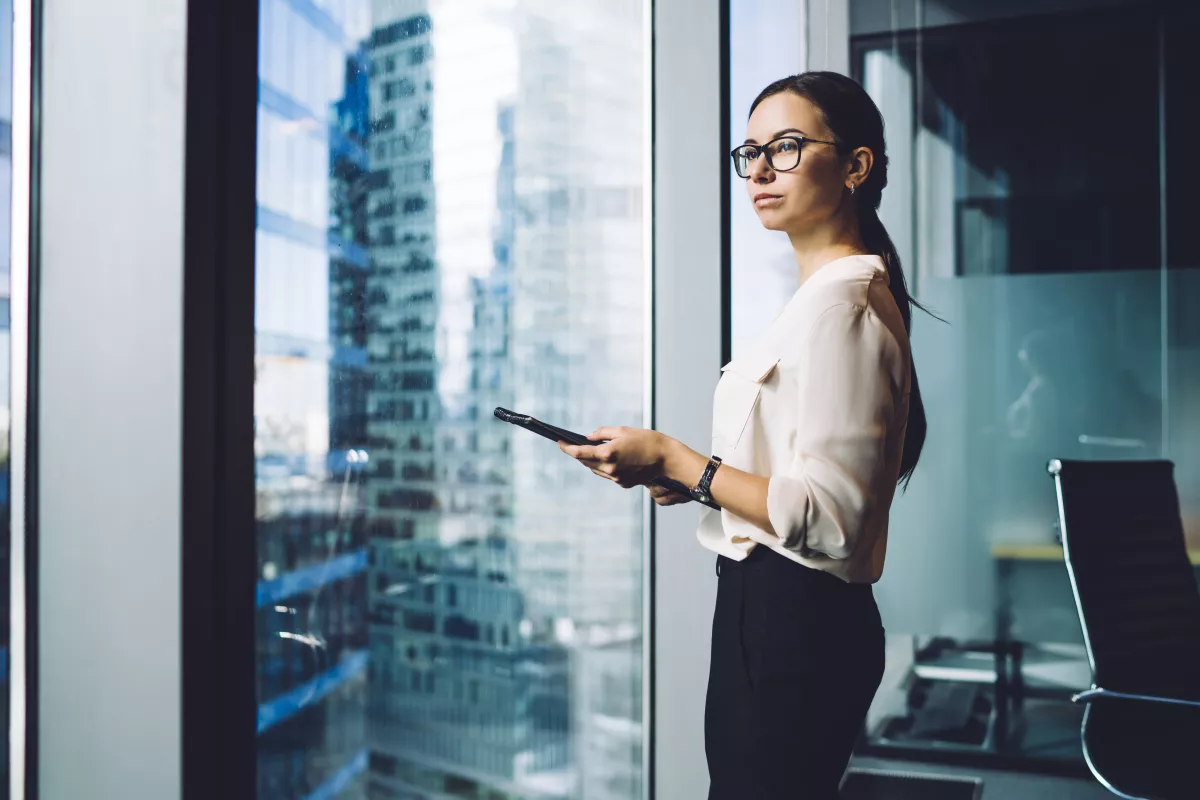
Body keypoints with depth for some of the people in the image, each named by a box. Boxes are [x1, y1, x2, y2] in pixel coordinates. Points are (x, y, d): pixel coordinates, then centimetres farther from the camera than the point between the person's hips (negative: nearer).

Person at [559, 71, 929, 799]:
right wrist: (696, 481, 9)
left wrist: (674, 460, -18)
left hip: (791, 622, -10)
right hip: (789, 611, 10)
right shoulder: (833, 294, 16)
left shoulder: (839, 303, -17)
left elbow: (829, 516, -23)